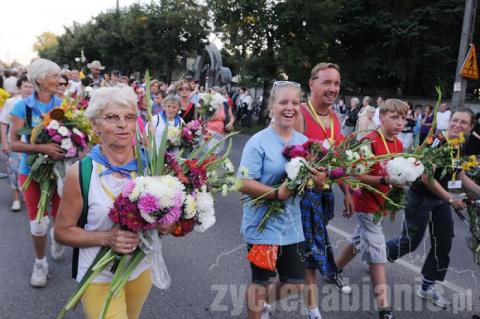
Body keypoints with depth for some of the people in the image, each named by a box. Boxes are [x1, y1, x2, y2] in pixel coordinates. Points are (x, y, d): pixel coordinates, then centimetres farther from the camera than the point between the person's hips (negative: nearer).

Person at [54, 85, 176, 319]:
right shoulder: (80, 173, -17)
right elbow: (62, 231, -9)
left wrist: (163, 226, -17)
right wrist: (106, 238, -25)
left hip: (141, 270, 4)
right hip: (100, 277, -4)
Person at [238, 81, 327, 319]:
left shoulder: (304, 142, 3)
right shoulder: (258, 142, -15)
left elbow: (310, 178, 10)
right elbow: (244, 184, -19)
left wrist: (320, 180, -12)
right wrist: (277, 194, -28)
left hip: (292, 225, 6)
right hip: (263, 224, -6)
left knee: (295, 285, 16)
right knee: (260, 281, 11)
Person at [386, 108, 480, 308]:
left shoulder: (460, 149, 3)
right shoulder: (437, 143, -22)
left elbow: (460, 176, 16)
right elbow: (427, 177, -25)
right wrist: (451, 199, -20)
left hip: (441, 200, 8)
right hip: (420, 198, -8)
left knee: (443, 245, 10)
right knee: (410, 242, 1)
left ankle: (427, 288, 26)